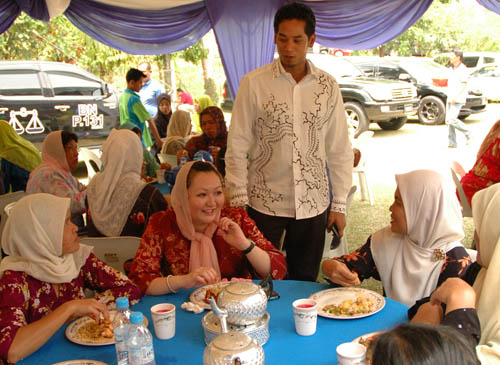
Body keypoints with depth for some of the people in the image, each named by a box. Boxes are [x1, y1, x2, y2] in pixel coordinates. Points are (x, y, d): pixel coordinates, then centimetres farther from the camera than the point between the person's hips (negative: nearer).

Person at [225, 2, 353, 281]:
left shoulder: (328, 86, 3)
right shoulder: (253, 83, -4)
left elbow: (340, 150, 6)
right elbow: (237, 146, -2)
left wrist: (340, 204, 4)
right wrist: (239, 200, -5)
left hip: (313, 203, 2)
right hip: (263, 202, -2)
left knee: (306, 281, 14)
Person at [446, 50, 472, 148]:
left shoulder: (463, 69, -9)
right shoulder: (453, 69, 18)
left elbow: (463, 85, -17)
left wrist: (455, 97, -25)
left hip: (458, 99, -9)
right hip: (450, 99, 9)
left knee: (452, 119, -17)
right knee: (448, 121, 3)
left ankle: (468, 133, 2)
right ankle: (452, 143, 6)